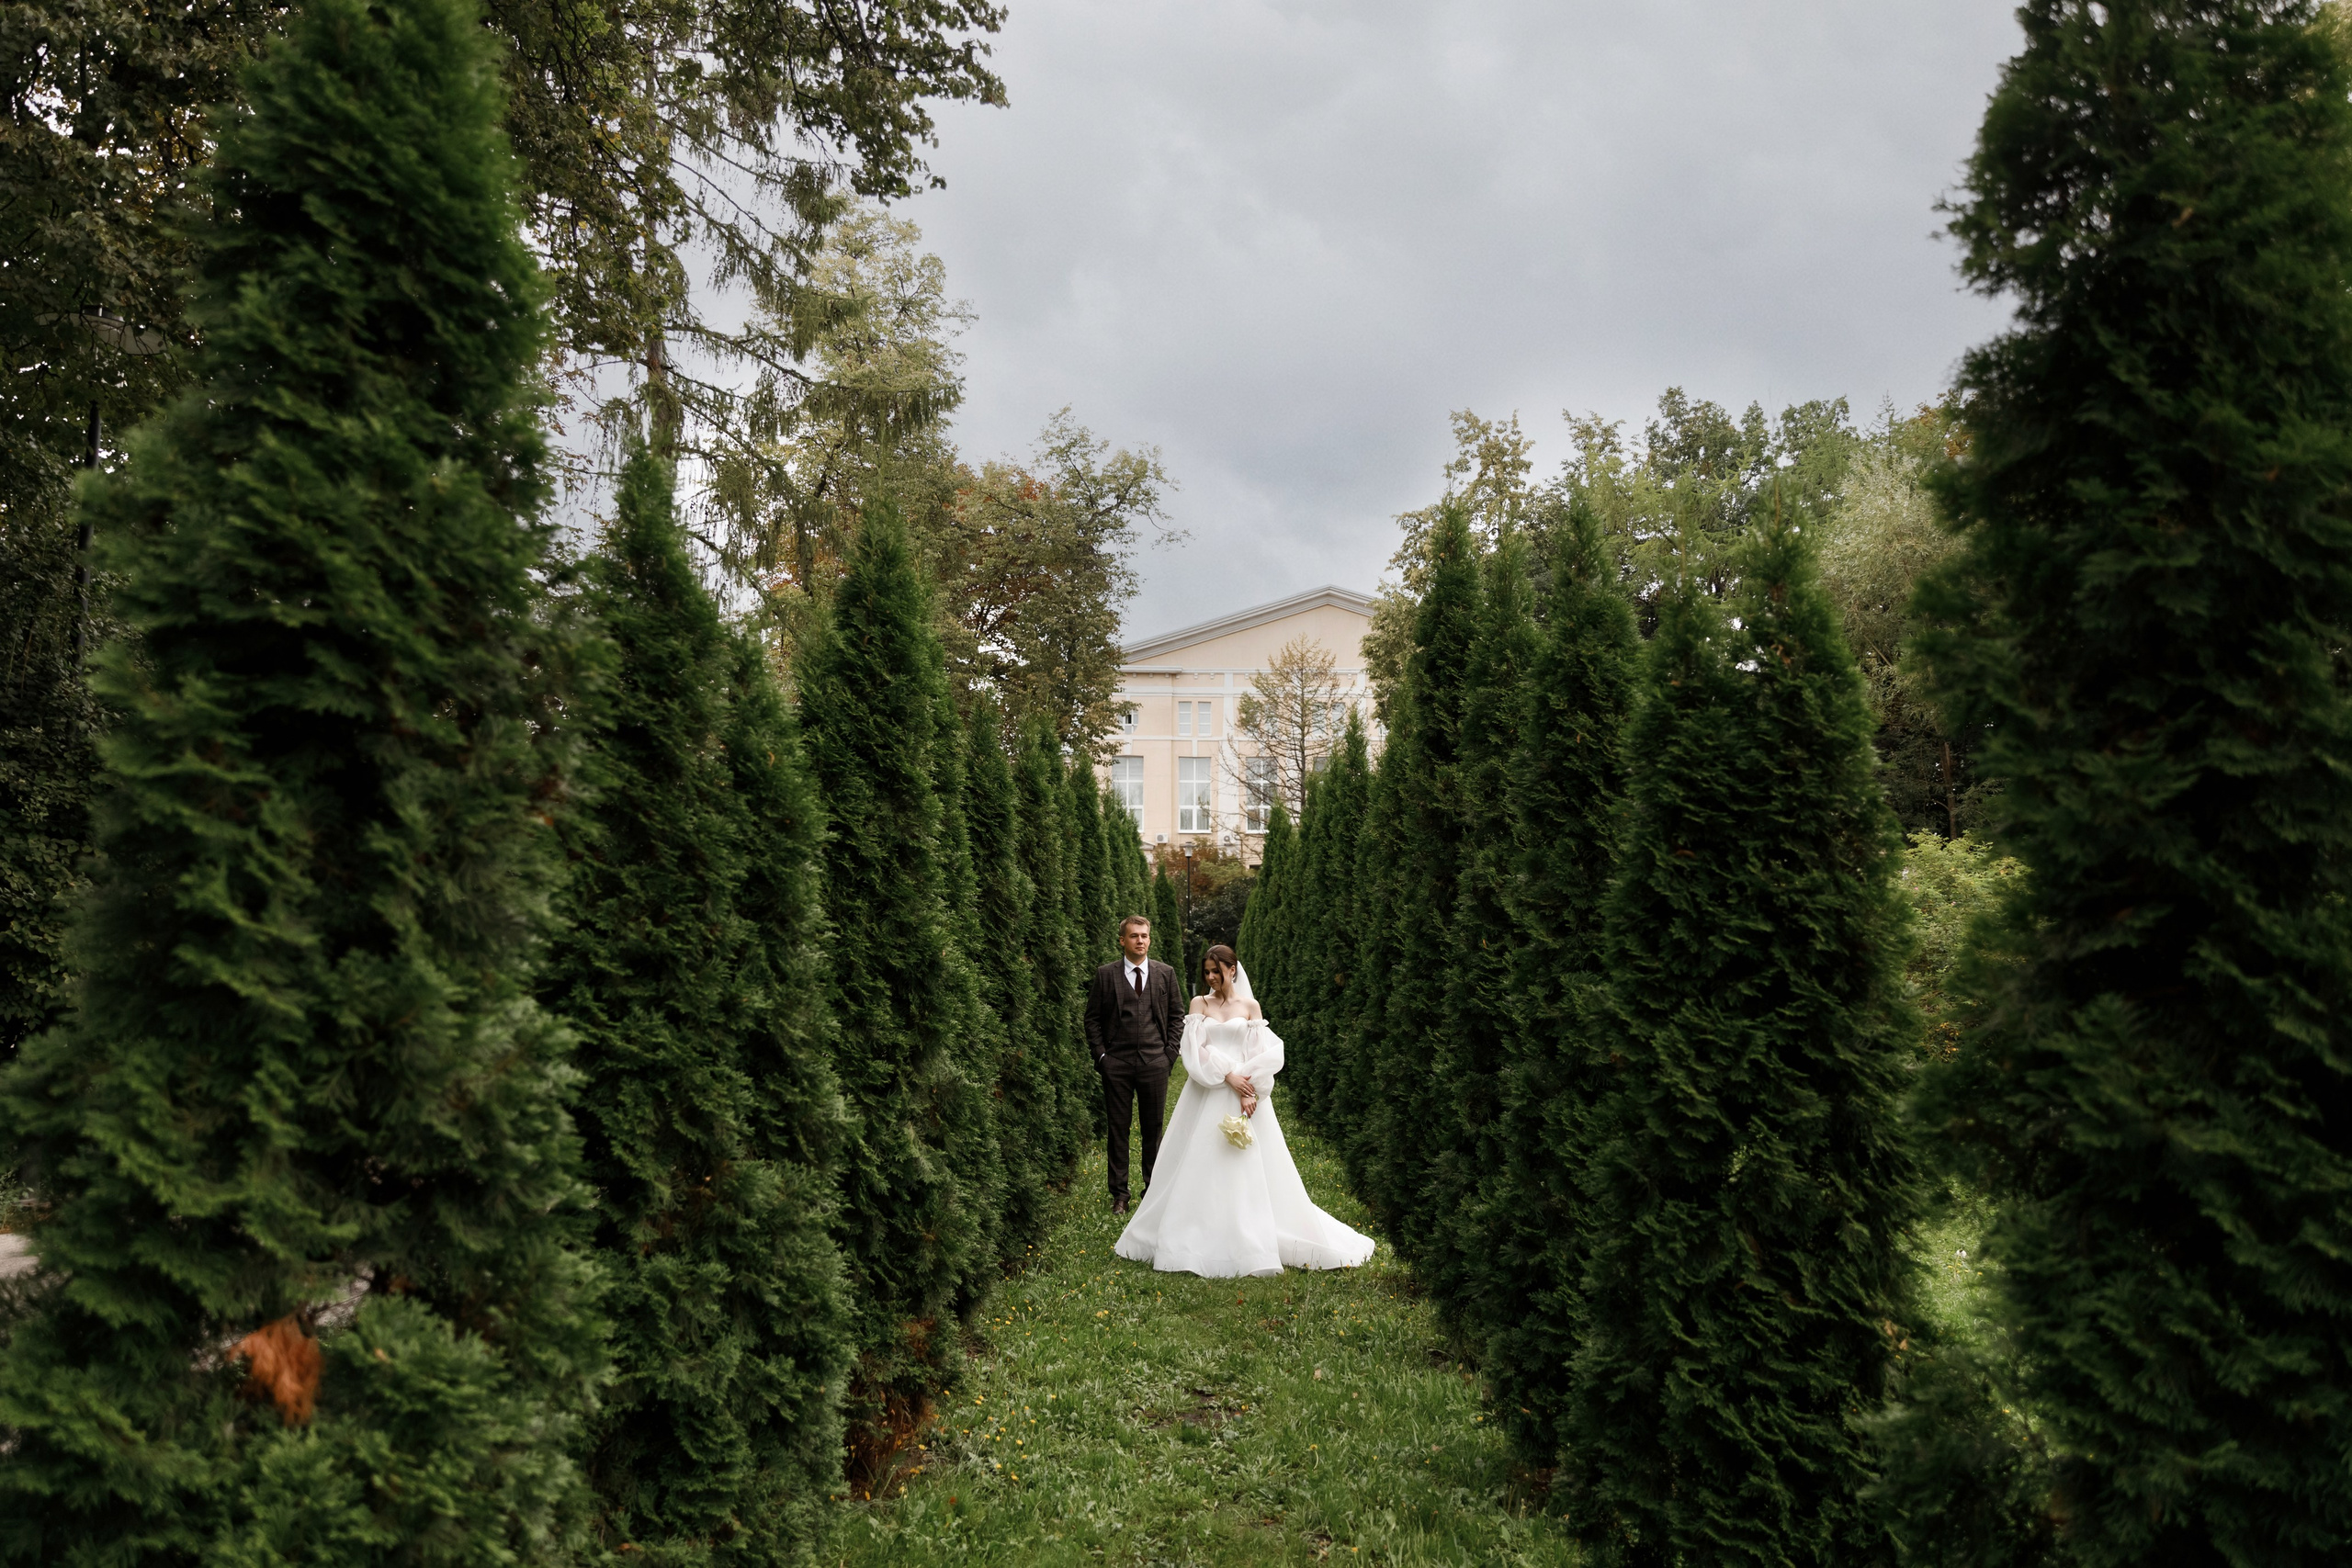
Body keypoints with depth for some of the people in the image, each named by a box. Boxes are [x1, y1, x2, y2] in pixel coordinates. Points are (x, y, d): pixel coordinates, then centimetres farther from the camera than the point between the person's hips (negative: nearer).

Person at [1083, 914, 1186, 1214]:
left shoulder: (1165, 973, 7)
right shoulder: (1105, 975, 3)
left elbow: (1177, 1015, 11)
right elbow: (1092, 1018, 5)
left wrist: (1170, 1052, 2)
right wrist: (1100, 1055, -2)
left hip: (1155, 1063, 1)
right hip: (1116, 1064, -1)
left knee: (1154, 1128, 5)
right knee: (1118, 1129, 3)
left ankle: (1153, 1190, 17)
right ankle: (1119, 1194, 11)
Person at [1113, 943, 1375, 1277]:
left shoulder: (1250, 1006, 6)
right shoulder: (1199, 1003, 7)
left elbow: (1265, 1054, 1)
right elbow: (1194, 1049, -3)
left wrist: (1251, 1091, -13)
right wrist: (1228, 1077, -13)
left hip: (1245, 1095, -1)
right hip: (1207, 1096, 1)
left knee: (1249, 1171, -1)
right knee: (1201, 1169, 1)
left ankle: (1254, 1243, 7)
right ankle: (1198, 1242, 9)